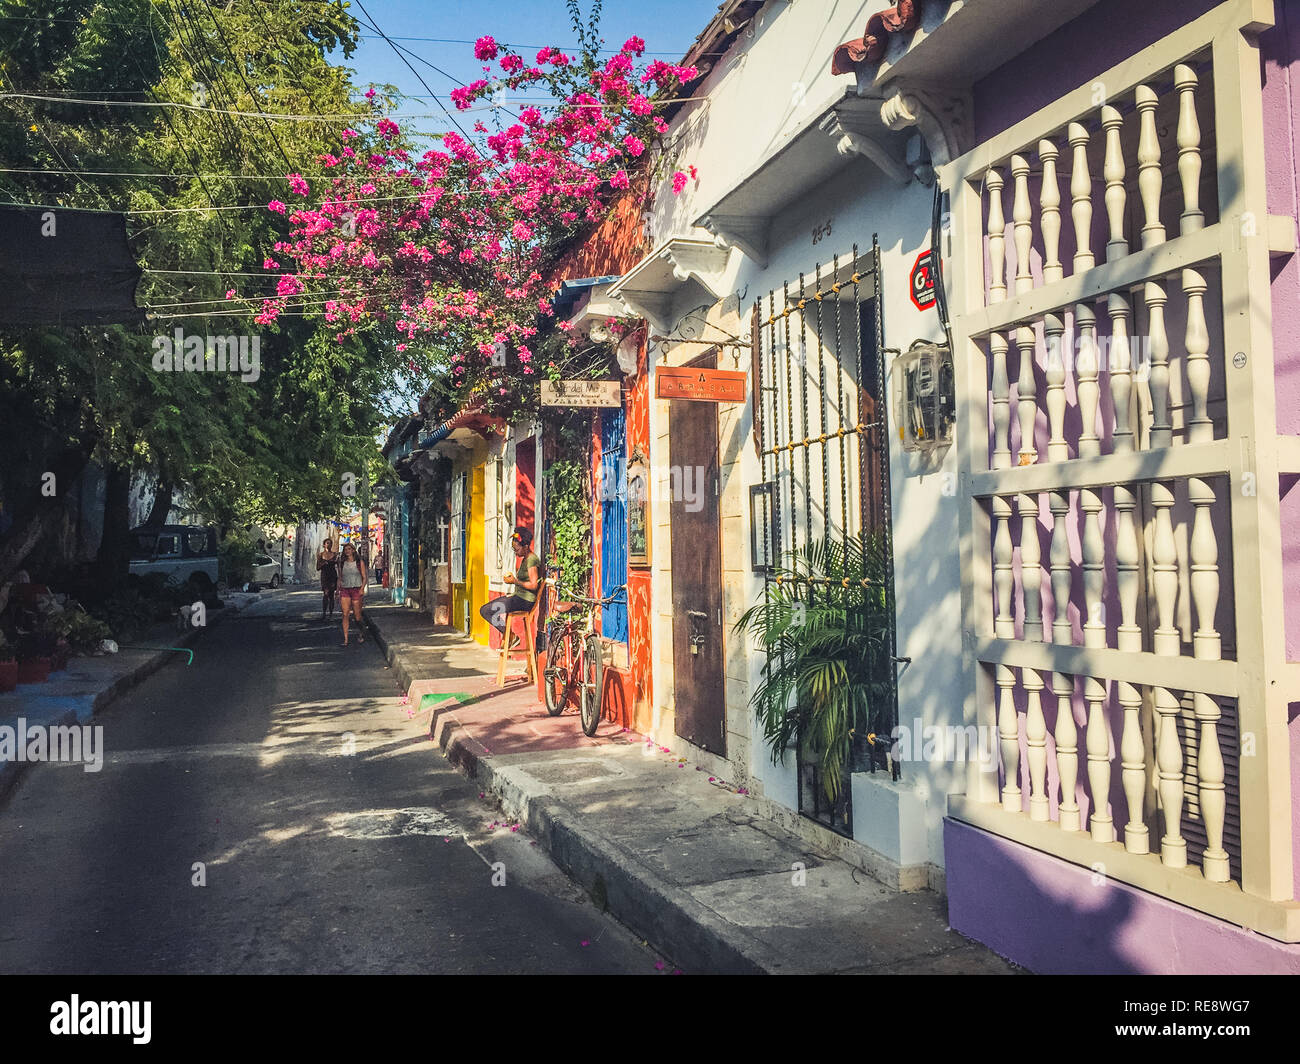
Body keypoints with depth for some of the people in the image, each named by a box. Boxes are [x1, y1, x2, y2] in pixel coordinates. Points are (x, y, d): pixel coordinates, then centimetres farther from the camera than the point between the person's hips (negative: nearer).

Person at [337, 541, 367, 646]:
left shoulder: (359, 562, 3)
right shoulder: (342, 563, 10)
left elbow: (364, 577, 2)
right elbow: (340, 578, 16)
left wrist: (362, 588, -12)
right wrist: (338, 591, 12)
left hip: (356, 589, -2)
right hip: (344, 590, 2)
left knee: (357, 614, 0)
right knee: (345, 614, -8)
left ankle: (360, 633, 28)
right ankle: (345, 639, -9)